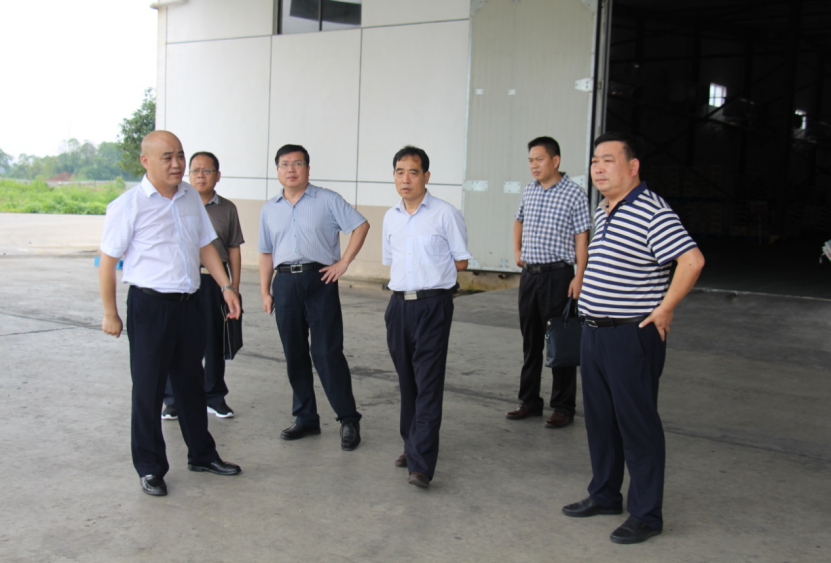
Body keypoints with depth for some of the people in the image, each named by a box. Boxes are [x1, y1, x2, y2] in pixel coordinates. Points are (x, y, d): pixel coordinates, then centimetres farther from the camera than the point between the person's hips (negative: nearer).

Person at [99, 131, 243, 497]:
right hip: (149, 305, -5)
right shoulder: (128, 205, -11)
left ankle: (201, 454, 32)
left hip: (189, 303, 6)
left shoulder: (191, 198, 6)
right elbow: (108, 261, -8)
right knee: (148, 389, 4)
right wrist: (110, 313, -7)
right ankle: (150, 468, 18)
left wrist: (226, 286, 5)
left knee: (191, 383, 18)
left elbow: (205, 246, 14)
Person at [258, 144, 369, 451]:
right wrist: (265, 291, 10)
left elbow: (361, 225, 0)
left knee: (327, 353, -6)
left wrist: (343, 263, -7)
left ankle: (349, 419, 5)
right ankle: (305, 418, 21)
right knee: (294, 355, 9)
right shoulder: (270, 209, 14)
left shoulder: (327, 200, 1)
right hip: (285, 283, 5)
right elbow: (266, 253, 17)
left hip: (319, 280, -4)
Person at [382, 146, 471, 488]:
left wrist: (429, 272, 1)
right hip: (399, 304, 6)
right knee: (406, 380, 13)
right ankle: (412, 446, 27)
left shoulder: (445, 214, -5)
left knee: (428, 383, -8)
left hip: (432, 305, -6)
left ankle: (421, 464, -10)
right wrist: (408, 278, 9)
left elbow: (460, 262, 0)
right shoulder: (391, 217, 12)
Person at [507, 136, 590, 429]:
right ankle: (530, 401, 23)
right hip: (529, 274, 6)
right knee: (530, 341, 12)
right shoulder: (529, 191, 11)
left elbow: (581, 239, -9)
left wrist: (579, 276, -16)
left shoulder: (574, 194, -6)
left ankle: (563, 407, 9)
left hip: (558, 275, -6)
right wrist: (517, 251, 18)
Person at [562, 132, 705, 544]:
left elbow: (692, 260, -26)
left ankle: (646, 515, 13)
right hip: (595, 334, 9)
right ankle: (604, 495, 34)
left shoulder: (651, 211, -16)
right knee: (600, 420, 18)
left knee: (638, 425, 1)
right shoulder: (602, 213, 12)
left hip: (632, 337, -9)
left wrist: (663, 310, -20)